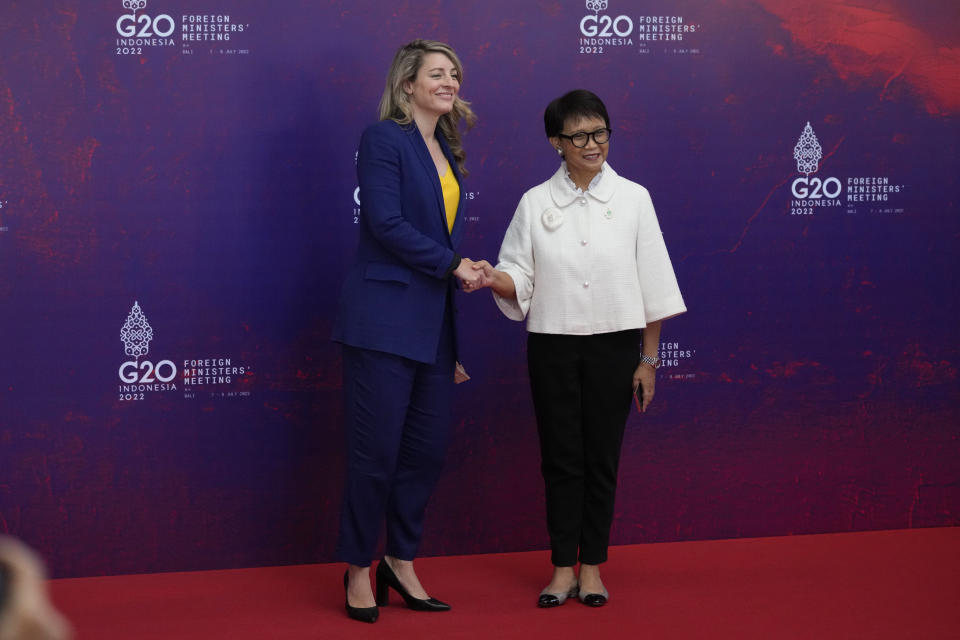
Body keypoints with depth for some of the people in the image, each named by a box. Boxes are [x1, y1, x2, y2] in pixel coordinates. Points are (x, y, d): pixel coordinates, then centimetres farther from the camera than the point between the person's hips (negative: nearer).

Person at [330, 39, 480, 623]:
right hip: (385, 318, -7)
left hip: (432, 322, 7)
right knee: (377, 449, -2)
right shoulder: (384, 140, -7)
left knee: (429, 447, 8)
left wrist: (455, 346, 17)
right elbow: (387, 223, -17)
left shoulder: (448, 154, 17)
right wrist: (454, 264, -11)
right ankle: (359, 571, 11)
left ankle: (402, 563, 22)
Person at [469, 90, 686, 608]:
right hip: (553, 345, 0)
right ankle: (563, 568, 12)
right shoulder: (536, 202, 3)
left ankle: (592, 567, 15)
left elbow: (653, 284, 1)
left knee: (602, 458, 5)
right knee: (561, 458, 4)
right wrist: (494, 280, -22)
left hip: (614, 345, 0)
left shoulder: (632, 199, 1)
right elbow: (520, 280, 2)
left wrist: (649, 359, -1)